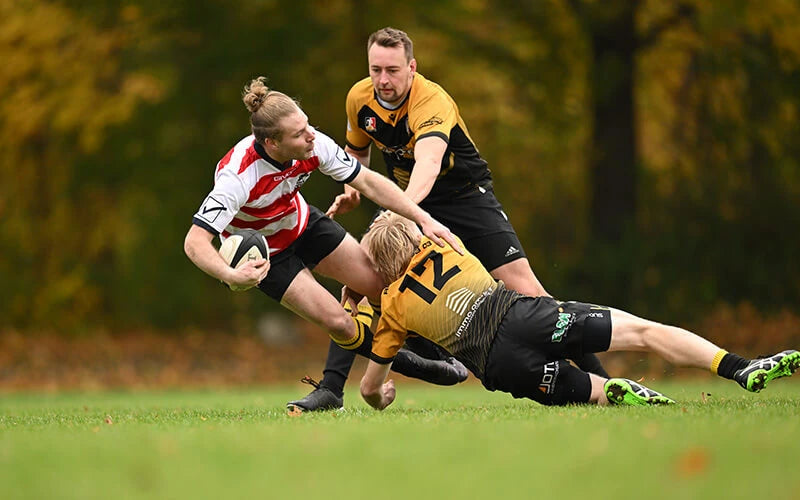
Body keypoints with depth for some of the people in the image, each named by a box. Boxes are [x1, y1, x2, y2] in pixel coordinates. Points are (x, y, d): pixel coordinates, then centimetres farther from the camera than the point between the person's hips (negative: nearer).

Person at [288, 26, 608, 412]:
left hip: (465, 195, -5)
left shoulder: (432, 102, -31)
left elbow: (429, 162, -50)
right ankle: (330, 388, -8)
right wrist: (352, 190, -8)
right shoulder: (360, 98, -10)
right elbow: (357, 149, 12)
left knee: (520, 281, -15)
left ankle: (595, 377, -6)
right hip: (406, 202, 5)